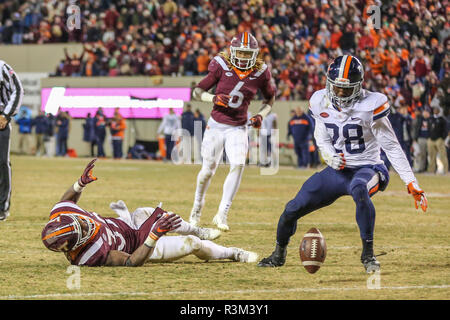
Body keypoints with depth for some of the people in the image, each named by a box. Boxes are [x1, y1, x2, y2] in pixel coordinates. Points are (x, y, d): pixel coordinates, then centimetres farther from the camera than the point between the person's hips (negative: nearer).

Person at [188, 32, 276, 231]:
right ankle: (197, 207, 32)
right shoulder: (222, 67, -11)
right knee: (208, 170, 4)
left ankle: (222, 215, -16)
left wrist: (261, 115, -5)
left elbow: (270, 99, 13)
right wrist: (213, 98, -25)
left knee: (238, 165, -20)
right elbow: (197, 92, -5)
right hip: (216, 125, -1)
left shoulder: (260, 73, -5)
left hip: (238, 128, 1)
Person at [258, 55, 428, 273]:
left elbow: (391, 147, -13)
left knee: (359, 190, -41)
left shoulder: (370, 105, -16)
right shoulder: (321, 103, -1)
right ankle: (279, 255, 30)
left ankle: (368, 255, -29)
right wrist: (330, 157, -15)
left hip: (367, 168, -5)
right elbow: (322, 140, 10)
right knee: (293, 209, -1)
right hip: (337, 171, 5)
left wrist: (412, 184, -17)